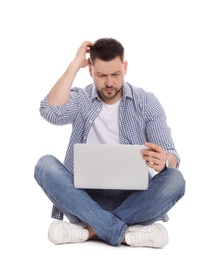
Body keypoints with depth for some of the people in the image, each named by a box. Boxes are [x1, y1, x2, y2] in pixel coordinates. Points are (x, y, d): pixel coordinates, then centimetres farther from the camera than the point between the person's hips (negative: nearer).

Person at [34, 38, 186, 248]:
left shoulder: (146, 102, 2)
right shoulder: (80, 99, 4)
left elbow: (171, 157, -4)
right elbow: (51, 112, -20)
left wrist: (163, 162, -30)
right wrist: (75, 64, -11)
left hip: (132, 197, 0)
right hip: (86, 197, 0)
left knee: (174, 179, -28)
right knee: (45, 165, -26)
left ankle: (90, 230, -27)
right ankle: (126, 233, -32)